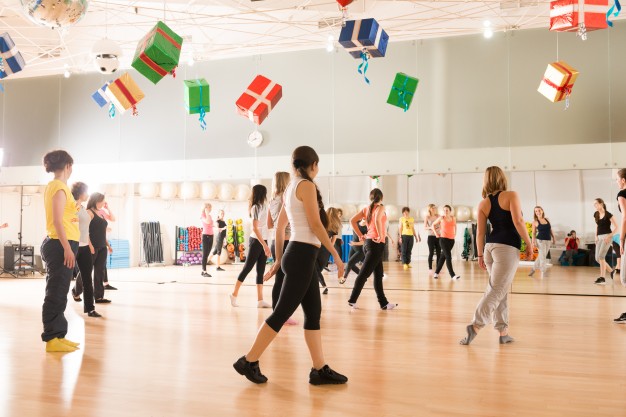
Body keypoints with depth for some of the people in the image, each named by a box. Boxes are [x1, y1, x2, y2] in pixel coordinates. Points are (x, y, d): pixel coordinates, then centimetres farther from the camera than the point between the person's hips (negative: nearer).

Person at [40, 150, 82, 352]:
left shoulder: (52, 186, 16)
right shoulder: (60, 187, -12)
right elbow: (57, 221, -19)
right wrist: (67, 248, -22)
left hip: (57, 243, 10)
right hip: (61, 244, -10)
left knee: (58, 292, 13)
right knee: (56, 293, -6)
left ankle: (57, 335, 19)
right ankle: (52, 339, -1)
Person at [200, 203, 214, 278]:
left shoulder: (209, 215, 16)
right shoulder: (203, 215, -7)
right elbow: (208, 222, -25)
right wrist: (207, 213, -16)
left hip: (211, 236, 8)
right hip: (205, 236, -8)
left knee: (207, 254, 9)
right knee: (205, 254, -8)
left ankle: (203, 271, 14)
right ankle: (204, 272, -8)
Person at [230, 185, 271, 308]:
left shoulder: (263, 206, 11)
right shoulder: (256, 207, -13)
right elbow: (255, 228, -20)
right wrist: (264, 245, -23)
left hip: (263, 240, 8)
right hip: (256, 241, -8)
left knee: (261, 271, 5)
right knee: (247, 268, -1)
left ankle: (260, 300, 5)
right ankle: (234, 294, 11)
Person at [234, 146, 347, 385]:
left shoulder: (291, 188, 17)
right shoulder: (306, 185, -9)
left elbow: (279, 227, 19)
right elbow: (315, 225, -15)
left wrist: (278, 260, 23)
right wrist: (336, 256, -11)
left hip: (298, 254, 9)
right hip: (303, 255, -9)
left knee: (313, 313, 8)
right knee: (282, 312, -5)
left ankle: (319, 370, 11)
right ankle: (249, 361, 3)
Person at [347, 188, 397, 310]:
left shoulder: (366, 209, 10)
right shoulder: (380, 208, -7)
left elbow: (352, 220, 4)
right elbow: (377, 220, -28)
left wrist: (360, 236, 7)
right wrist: (380, 236, -18)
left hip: (368, 242, 8)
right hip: (377, 244, -7)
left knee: (378, 274, 12)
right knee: (364, 273, -5)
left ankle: (384, 303, 16)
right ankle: (352, 300, -2)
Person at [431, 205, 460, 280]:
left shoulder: (453, 218, 9)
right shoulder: (441, 218, -2)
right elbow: (433, 225, 10)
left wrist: (455, 233, 16)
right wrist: (436, 233, 0)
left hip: (451, 240, 5)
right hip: (443, 239, -5)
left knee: (443, 256, 12)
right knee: (448, 256, -15)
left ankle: (436, 272, 26)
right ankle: (453, 275, -20)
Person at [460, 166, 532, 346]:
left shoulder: (483, 203, 8)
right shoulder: (511, 195, -3)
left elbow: (480, 232, 6)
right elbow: (518, 221, -14)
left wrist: (480, 255, 14)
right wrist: (529, 244, -6)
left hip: (490, 247, 5)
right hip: (507, 248, -5)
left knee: (499, 290, 13)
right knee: (496, 290, -6)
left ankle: (503, 332, 15)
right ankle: (475, 325, -15)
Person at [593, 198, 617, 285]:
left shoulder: (608, 214, -10)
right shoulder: (596, 214, 9)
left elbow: (616, 227, -9)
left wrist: (609, 236, -16)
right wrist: (596, 236, 10)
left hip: (606, 237, -7)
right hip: (599, 238, 7)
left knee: (601, 256, -17)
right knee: (597, 258, 1)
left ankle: (602, 278, -14)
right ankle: (612, 271, 21)